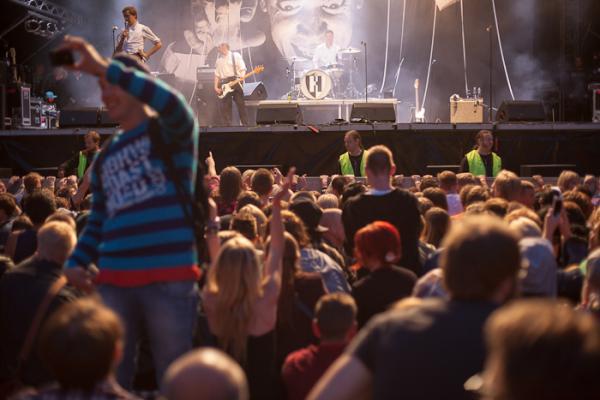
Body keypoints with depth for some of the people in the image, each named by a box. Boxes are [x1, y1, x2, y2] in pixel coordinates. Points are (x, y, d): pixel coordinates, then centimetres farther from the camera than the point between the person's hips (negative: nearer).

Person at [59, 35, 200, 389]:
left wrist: (107, 68, -24)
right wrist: (77, 262, 6)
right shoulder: (105, 159, 21)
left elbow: (174, 104, -22)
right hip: (114, 281, 6)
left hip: (170, 279, -6)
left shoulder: (169, 132, 3)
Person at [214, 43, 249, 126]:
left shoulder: (235, 56, 4)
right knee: (224, 106, -1)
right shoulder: (219, 60, 19)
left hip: (235, 81, -5)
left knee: (240, 104, -5)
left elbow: (242, 69, -2)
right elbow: (217, 75, 17)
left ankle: (245, 125, -2)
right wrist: (216, 87, 6)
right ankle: (227, 126, 1)